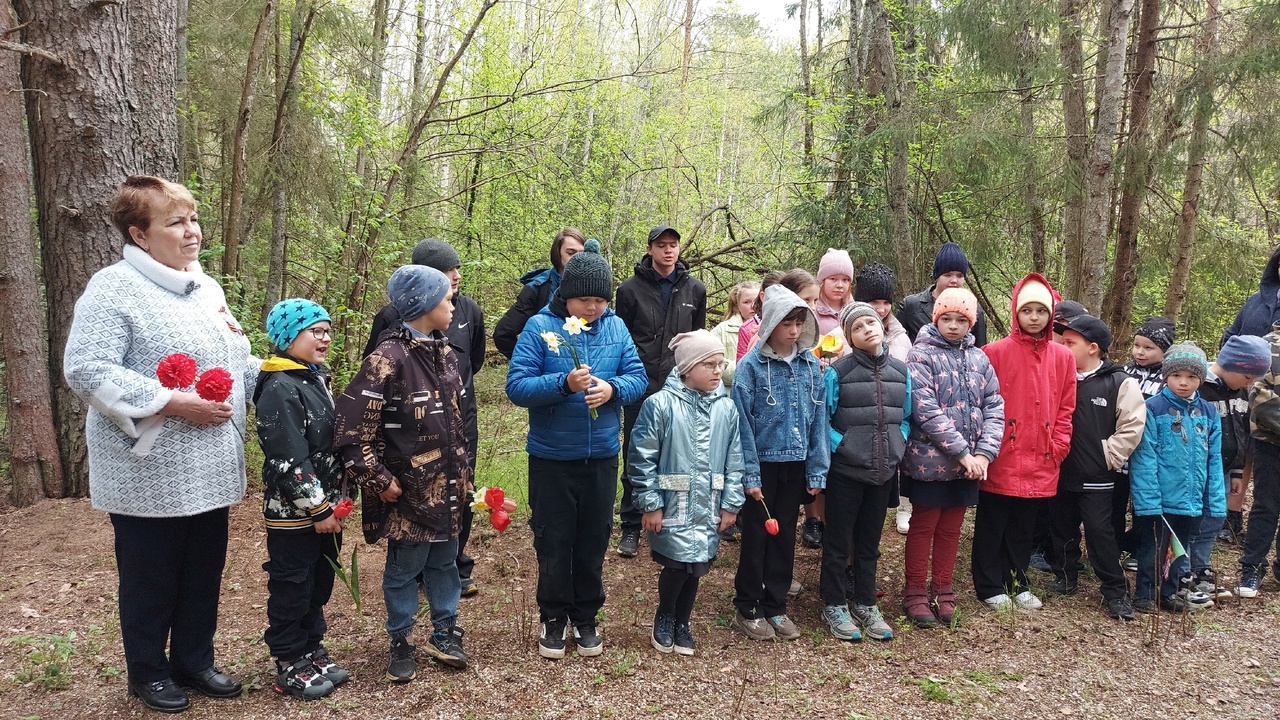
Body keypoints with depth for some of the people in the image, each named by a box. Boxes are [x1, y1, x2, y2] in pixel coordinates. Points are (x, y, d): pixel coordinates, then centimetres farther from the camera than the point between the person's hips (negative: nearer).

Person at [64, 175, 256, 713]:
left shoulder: (205, 286, 11)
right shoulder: (114, 288, -13)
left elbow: (233, 360, 21)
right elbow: (86, 370, -21)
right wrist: (171, 403, -24)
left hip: (209, 472, 7)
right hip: (151, 475, -7)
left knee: (204, 573, 17)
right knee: (152, 579, 10)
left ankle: (194, 660, 35)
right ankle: (148, 672, 30)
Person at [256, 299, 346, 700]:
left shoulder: (317, 380, 11)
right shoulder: (279, 389, -18)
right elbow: (289, 459, -23)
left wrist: (335, 501, 15)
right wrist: (318, 508, -19)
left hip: (324, 507, 9)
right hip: (293, 514, -9)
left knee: (319, 584, 18)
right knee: (291, 589, 5)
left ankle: (312, 651, 32)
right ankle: (289, 666, 18)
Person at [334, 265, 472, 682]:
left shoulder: (444, 353, 7)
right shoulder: (388, 359, -18)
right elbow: (353, 426, -19)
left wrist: (462, 471, 17)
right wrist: (379, 480, -16)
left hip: (447, 485, 7)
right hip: (409, 489, -6)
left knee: (444, 561, 17)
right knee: (405, 566, 8)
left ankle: (444, 633, 33)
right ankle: (400, 643, 26)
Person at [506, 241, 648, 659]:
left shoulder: (616, 327, 1)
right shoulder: (540, 327, -9)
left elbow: (638, 378, 2)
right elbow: (516, 386, -14)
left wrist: (612, 388, -20)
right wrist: (563, 384, -29)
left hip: (602, 457, 3)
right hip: (551, 459, -2)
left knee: (593, 542, 14)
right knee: (553, 543, 9)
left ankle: (586, 617, 31)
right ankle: (554, 618, 28)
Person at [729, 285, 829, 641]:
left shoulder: (811, 365, 1)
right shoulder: (751, 365, -12)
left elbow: (818, 419, 4)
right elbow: (743, 422, -11)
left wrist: (817, 470, 1)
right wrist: (750, 474, -13)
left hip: (796, 464, 4)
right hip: (764, 463, -4)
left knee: (785, 536, 13)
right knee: (756, 536, 7)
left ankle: (775, 607, 26)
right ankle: (747, 609, 20)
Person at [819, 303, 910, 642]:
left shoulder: (901, 371, 4)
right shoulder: (838, 371, -10)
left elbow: (907, 417, 13)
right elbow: (821, 418, -7)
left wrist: (898, 444, 0)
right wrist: (840, 444, -15)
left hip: (884, 471, 4)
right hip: (845, 470, -4)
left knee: (870, 541, 16)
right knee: (838, 541, 7)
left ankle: (865, 604, 29)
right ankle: (835, 606, 20)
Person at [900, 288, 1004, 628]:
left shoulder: (979, 358, 8)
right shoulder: (921, 355, -8)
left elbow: (994, 408, 4)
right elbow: (926, 411, -17)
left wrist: (983, 453, -10)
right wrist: (963, 453, -18)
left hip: (969, 465, 5)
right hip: (930, 461, -4)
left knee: (951, 529, 15)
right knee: (923, 527, 7)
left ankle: (942, 590, 28)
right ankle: (915, 593, 20)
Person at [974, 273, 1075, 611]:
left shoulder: (1063, 357, 6)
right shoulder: (995, 352, -7)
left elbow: (1065, 408, 9)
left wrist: (1057, 447, 2)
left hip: (1040, 464, 4)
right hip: (1001, 461, -4)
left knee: (1024, 527, 16)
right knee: (991, 525, 7)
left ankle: (1017, 582, 31)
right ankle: (990, 586, 20)